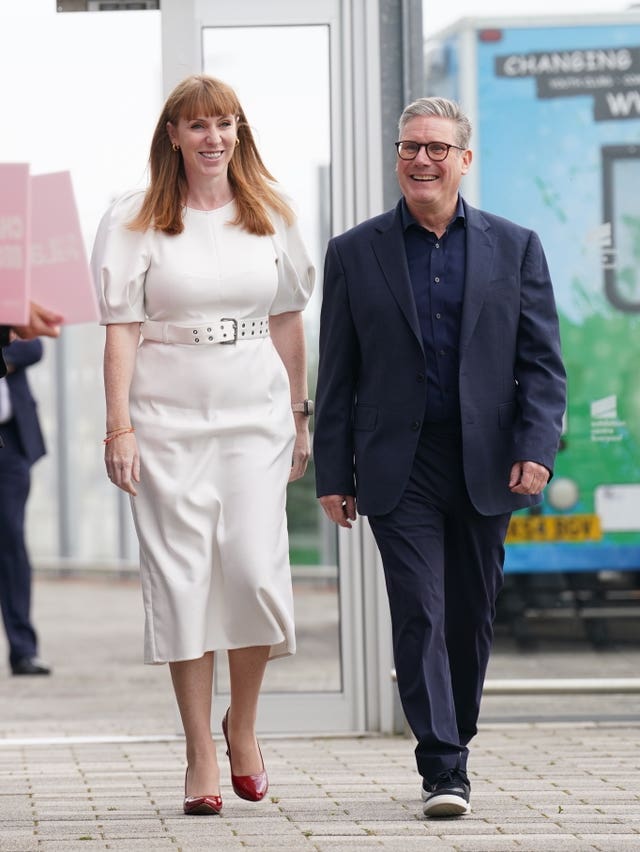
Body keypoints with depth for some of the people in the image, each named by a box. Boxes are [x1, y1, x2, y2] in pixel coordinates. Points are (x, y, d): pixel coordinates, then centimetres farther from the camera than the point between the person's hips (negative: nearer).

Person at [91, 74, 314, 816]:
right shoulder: (136, 222, 1)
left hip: (255, 419, 2)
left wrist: (299, 417, 13)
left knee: (256, 569, -10)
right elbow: (122, 329, -3)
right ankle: (200, 754, 6)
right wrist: (120, 428, -9)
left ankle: (243, 722, 14)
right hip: (168, 421, -2)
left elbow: (287, 322, 15)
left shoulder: (269, 217, 10)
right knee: (182, 579, -2)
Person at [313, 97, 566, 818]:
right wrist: (333, 475, 1)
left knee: (471, 618, 9)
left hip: (485, 465, 2)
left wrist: (536, 451, -9)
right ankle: (444, 771, -11)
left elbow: (542, 362, 4)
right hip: (399, 469, -1)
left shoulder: (515, 247, 6)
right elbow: (336, 376, 5)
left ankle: (452, 746, 25)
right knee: (420, 615, -10)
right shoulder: (355, 253, 5)